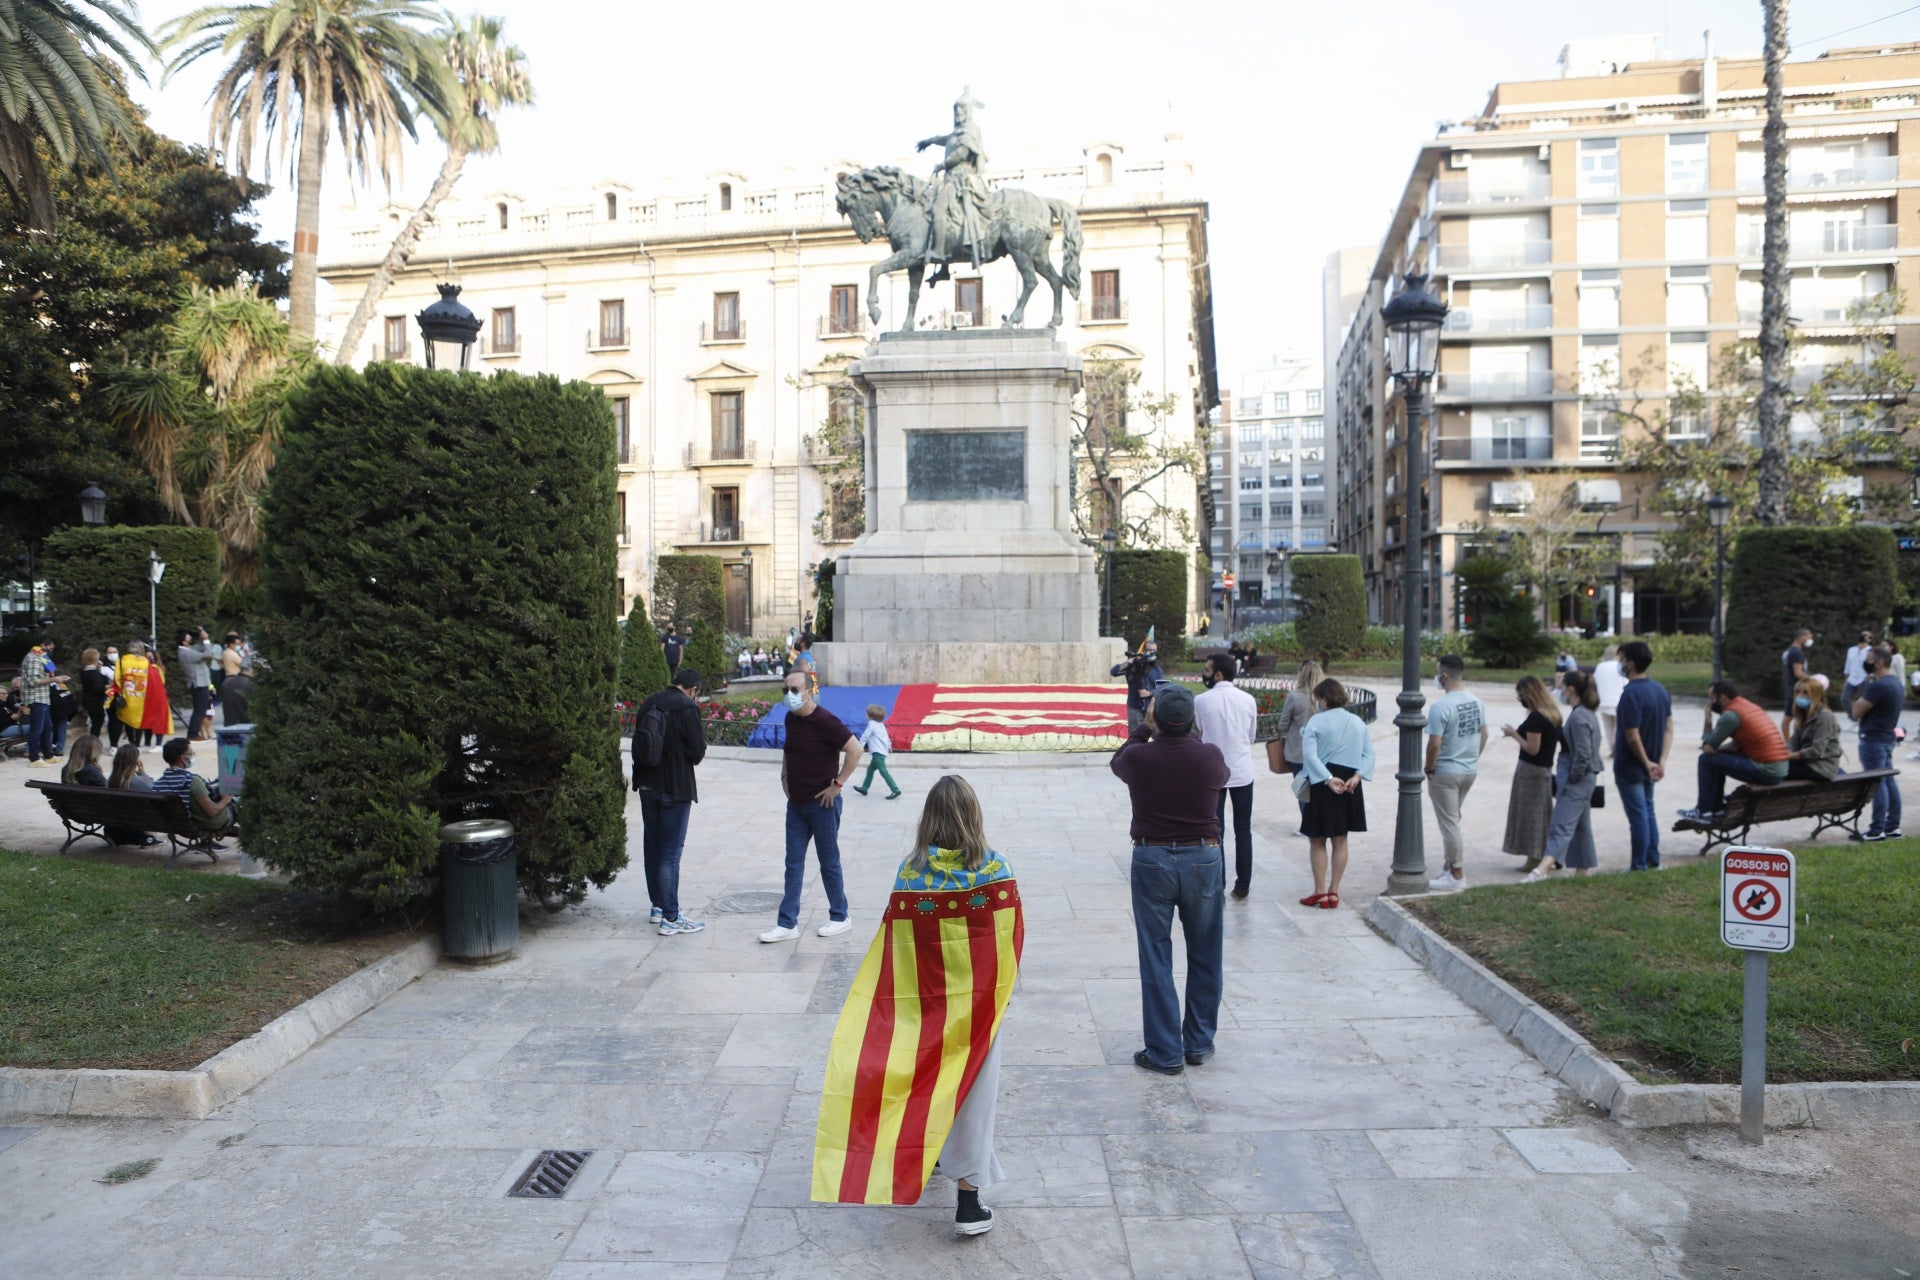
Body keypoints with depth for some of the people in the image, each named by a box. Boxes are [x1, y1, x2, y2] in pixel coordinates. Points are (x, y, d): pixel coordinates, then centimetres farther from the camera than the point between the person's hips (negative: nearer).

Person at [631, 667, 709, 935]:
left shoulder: (649, 704, 7)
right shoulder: (687, 708, -14)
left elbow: (638, 744, 11)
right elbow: (697, 752, -15)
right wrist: (697, 754, 7)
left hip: (647, 785, 7)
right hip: (675, 788, -7)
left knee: (652, 845, 17)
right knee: (671, 851, -3)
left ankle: (657, 905, 28)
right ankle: (670, 918, -1)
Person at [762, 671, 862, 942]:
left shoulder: (825, 721, -18)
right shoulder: (790, 718, 5)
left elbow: (855, 750, -21)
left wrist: (838, 783, -19)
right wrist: (785, 774, 11)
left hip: (822, 804, -7)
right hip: (796, 803, 7)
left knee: (829, 862, 5)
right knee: (793, 864, 8)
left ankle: (839, 918, 20)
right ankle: (787, 924, 12)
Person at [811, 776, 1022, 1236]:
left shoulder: (911, 871, -13)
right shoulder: (994, 868, -13)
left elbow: (896, 943, -9)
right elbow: (1013, 935, -8)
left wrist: (898, 999, 3)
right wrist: (998, 982, 9)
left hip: (927, 1000, 1)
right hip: (982, 999, -1)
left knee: (931, 1074, 23)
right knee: (972, 1085, 6)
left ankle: (931, 1152, 45)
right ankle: (968, 1197, 6)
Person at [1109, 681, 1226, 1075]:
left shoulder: (1138, 757, -14)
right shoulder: (1211, 757, -11)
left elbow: (1117, 762, 11)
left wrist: (1143, 728, 19)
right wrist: (1186, 732, 20)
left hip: (1152, 861, -1)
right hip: (1203, 859, 2)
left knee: (1156, 960, 7)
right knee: (1205, 957, 16)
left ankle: (1165, 1052, 10)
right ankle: (1199, 1043, 26)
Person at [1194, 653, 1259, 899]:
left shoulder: (1201, 701, -11)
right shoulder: (1248, 699, -4)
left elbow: (1200, 731, 3)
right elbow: (1252, 736, 6)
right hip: (1242, 772, 2)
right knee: (1243, 829, 11)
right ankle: (1243, 884, 16)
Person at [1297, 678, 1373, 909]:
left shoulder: (1316, 722, -11)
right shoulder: (1358, 722, 7)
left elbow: (1310, 755, -20)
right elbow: (1369, 753, 3)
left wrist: (1328, 779, -20)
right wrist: (1357, 776, -6)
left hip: (1322, 786, -5)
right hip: (1350, 784, 5)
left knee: (1317, 841, 6)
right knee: (1340, 840, 13)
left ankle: (1320, 892, 6)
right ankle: (1334, 892, 16)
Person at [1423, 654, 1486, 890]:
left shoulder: (1440, 706, -21)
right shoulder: (1476, 702, 3)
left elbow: (1434, 744, -23)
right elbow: (1484, 734, 12)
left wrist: (1429, 768, -9)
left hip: (1446, 773, -8)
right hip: (1470, 770, 8)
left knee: (1449, 822, 2)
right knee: (1452, 819, 20)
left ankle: (1457, 875, 8)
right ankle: (1451, 866, 27)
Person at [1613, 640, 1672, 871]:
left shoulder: (1631, 694, -22)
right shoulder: (1660, 689, 5)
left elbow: (1632, 736, -24)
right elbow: (1669, 728, 5)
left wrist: (1647, 763, -11)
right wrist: (1661, 761, 1)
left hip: (1630, 767, -8)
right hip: (1649, 767, 8)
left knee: (1638, 815, 0)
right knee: (1648, 812, 19)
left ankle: (1639, 866, 9)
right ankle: (1653, 860, 27)